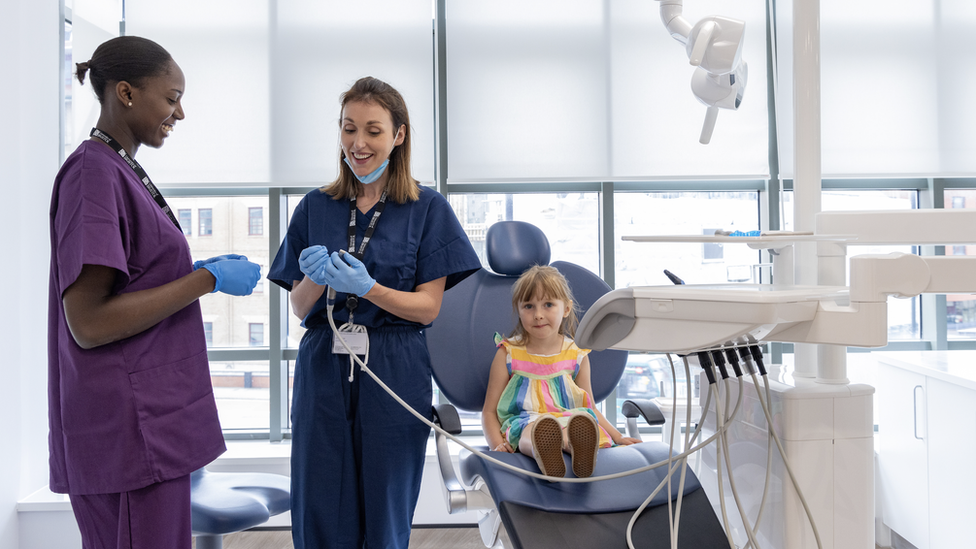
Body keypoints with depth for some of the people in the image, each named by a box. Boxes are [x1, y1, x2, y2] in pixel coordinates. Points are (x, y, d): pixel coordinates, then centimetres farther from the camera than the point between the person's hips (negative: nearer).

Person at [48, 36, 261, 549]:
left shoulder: (121, 170, 13)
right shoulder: (94, 172, -15)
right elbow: (88, 324, -20)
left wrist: (201, 270, 7)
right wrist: (209, 280, -17)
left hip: (151, 416, 9)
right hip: (129, 429, -9)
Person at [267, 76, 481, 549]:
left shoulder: (427, 208, 1)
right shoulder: (316, 207, 8)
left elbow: (428, 307, -3)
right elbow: (300, 308, 8)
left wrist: (366, 287, -19)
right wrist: (316, 278, -13)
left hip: (394, 374, -2)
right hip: (323, 371, 2)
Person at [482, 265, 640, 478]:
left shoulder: (577, 356, 14)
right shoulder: (508, 354, 8)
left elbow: (590, 408, 24)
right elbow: (490, 411, 7)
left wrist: (618, 437, 12)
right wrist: (497, 445, -11)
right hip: (522, 423, -2)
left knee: (584, 419, -35)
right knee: (534, 429, -40)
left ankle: (579, 449, -67)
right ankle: (543, 452, -72)